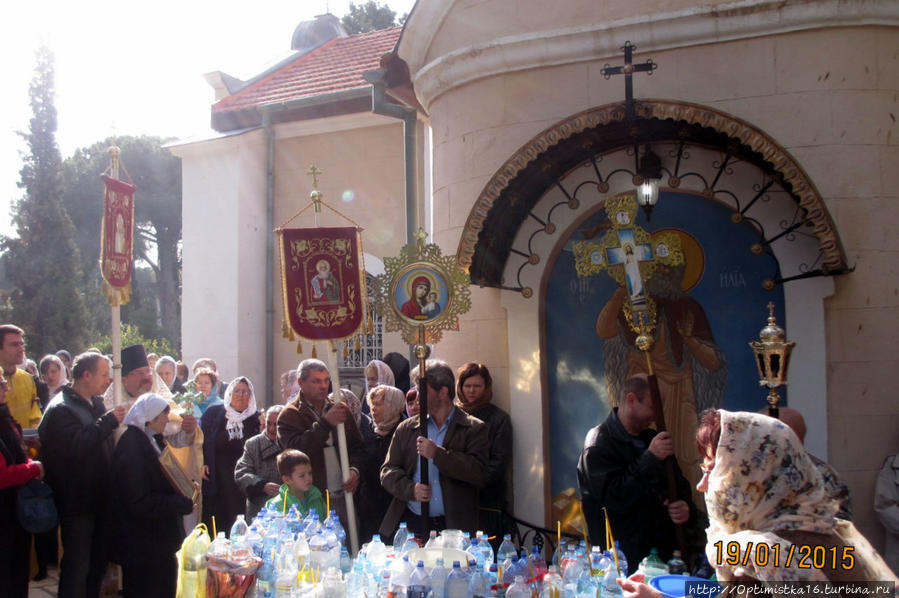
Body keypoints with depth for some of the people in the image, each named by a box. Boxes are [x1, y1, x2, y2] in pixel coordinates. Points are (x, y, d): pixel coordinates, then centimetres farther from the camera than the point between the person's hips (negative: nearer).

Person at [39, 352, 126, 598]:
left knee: (98, 562, 18)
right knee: (77, 567, -1)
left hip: (98, 499, 9)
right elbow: (77, 446, -31)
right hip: (77, 503, -9)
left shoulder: (95, 403, 12)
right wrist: (109, 421, -26)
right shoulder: (61, 409, -16)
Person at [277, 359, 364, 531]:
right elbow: (296, 450, -16)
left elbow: (357, 446, 17)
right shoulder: (289, 415, -1)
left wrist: (354, 469, -3)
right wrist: (326, 423, -19)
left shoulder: (340, 409, 13)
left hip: (343, 497, 4)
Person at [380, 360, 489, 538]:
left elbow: (479, 474, -9)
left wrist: (438, 454, -14)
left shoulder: (474, 429, 3)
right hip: (411, 522, 2)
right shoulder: (406, 429, 13)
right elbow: (388, 471, 11)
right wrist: (410, 489, -8)